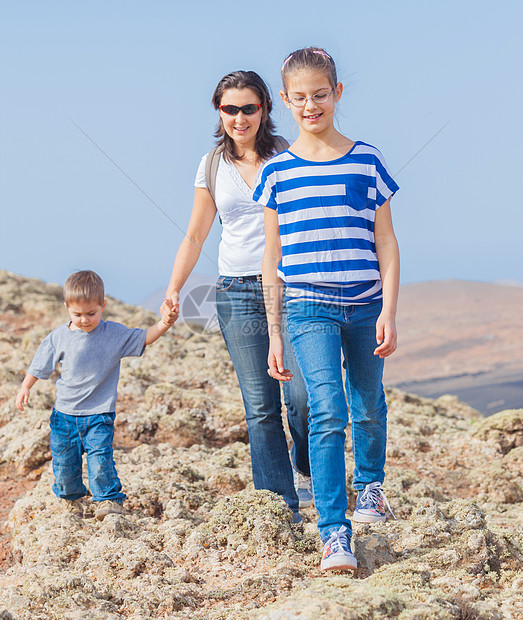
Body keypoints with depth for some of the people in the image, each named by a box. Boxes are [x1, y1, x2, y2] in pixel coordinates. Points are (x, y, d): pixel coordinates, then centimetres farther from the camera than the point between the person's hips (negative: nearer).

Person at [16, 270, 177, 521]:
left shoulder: (114, 333, -5)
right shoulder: (59, 337, -3)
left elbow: (144, 338, -6)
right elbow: (40, 366, 10)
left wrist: (164, 324, -22)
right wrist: (26, 387, 8)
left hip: (99, 414, -2)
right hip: (65, 413, 2)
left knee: (100, 458, -16)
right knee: (64, 461, 8)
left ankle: (108, 500, -1)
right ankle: (70, 499, 33)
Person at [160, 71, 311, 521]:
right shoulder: (213, 166, 9)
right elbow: (195, 237, 13)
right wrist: (173, 290, 1)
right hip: (238, 294, 2)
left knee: (303, 395, -10)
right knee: (261, 408, -2)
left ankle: (305, 467, 20)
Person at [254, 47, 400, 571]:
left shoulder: (367, 161, 3)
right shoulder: (278, 172, 3)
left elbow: (386, 243, 4)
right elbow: (272, 257, 7)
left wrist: (388, 312, -5)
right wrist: (274, 335, 5)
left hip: (365, 306, 1)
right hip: (308, 308, -1)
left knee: (367, 408, 14)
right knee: (327, 412, -15)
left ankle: (369, 483, 44)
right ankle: (334, 534, -11)